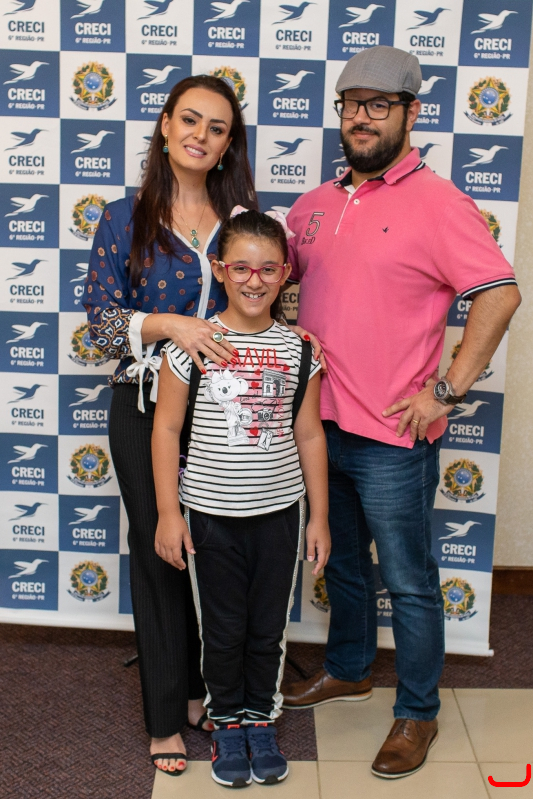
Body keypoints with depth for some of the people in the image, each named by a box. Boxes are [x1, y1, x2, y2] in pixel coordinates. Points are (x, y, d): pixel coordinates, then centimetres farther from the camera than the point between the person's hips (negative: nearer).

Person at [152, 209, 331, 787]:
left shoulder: (298, 350, -1)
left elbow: (309, 436, 4)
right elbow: (166, 429, -4)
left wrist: (319, 516, 5)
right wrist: (168, 512, -6)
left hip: (279, 511, 2)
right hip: (211, 513, -1)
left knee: (269, 628, 13)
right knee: (222, 629, 12)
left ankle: (261, 719, 34)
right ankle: (228, 722, 33)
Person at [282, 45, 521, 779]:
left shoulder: (438, 203, -11)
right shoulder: (315, 205, 9)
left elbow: (500, 293, -17)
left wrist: (446, 390, -18)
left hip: (392, 438, -6)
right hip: (319, 425, 7)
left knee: (408, 582, 7)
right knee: (342, 562, 23)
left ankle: (418, 714, 25)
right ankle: (348, 669, 44)